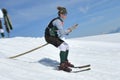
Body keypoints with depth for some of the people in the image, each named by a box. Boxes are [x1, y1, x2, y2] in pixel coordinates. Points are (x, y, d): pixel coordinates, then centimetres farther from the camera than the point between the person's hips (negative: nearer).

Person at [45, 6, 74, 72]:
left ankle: (65, 61, 21)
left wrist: (67, 31, -1)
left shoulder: (61, 20, 8)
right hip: (49, 37, -10)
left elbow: (61, 31, 16)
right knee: (63, 47, -22)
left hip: (54, 36, 10)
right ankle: (62, 65, -20)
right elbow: (62, 32, -29)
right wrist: (68, 31, -10)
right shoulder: (57, 21, -23)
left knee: (66, 46, 7)